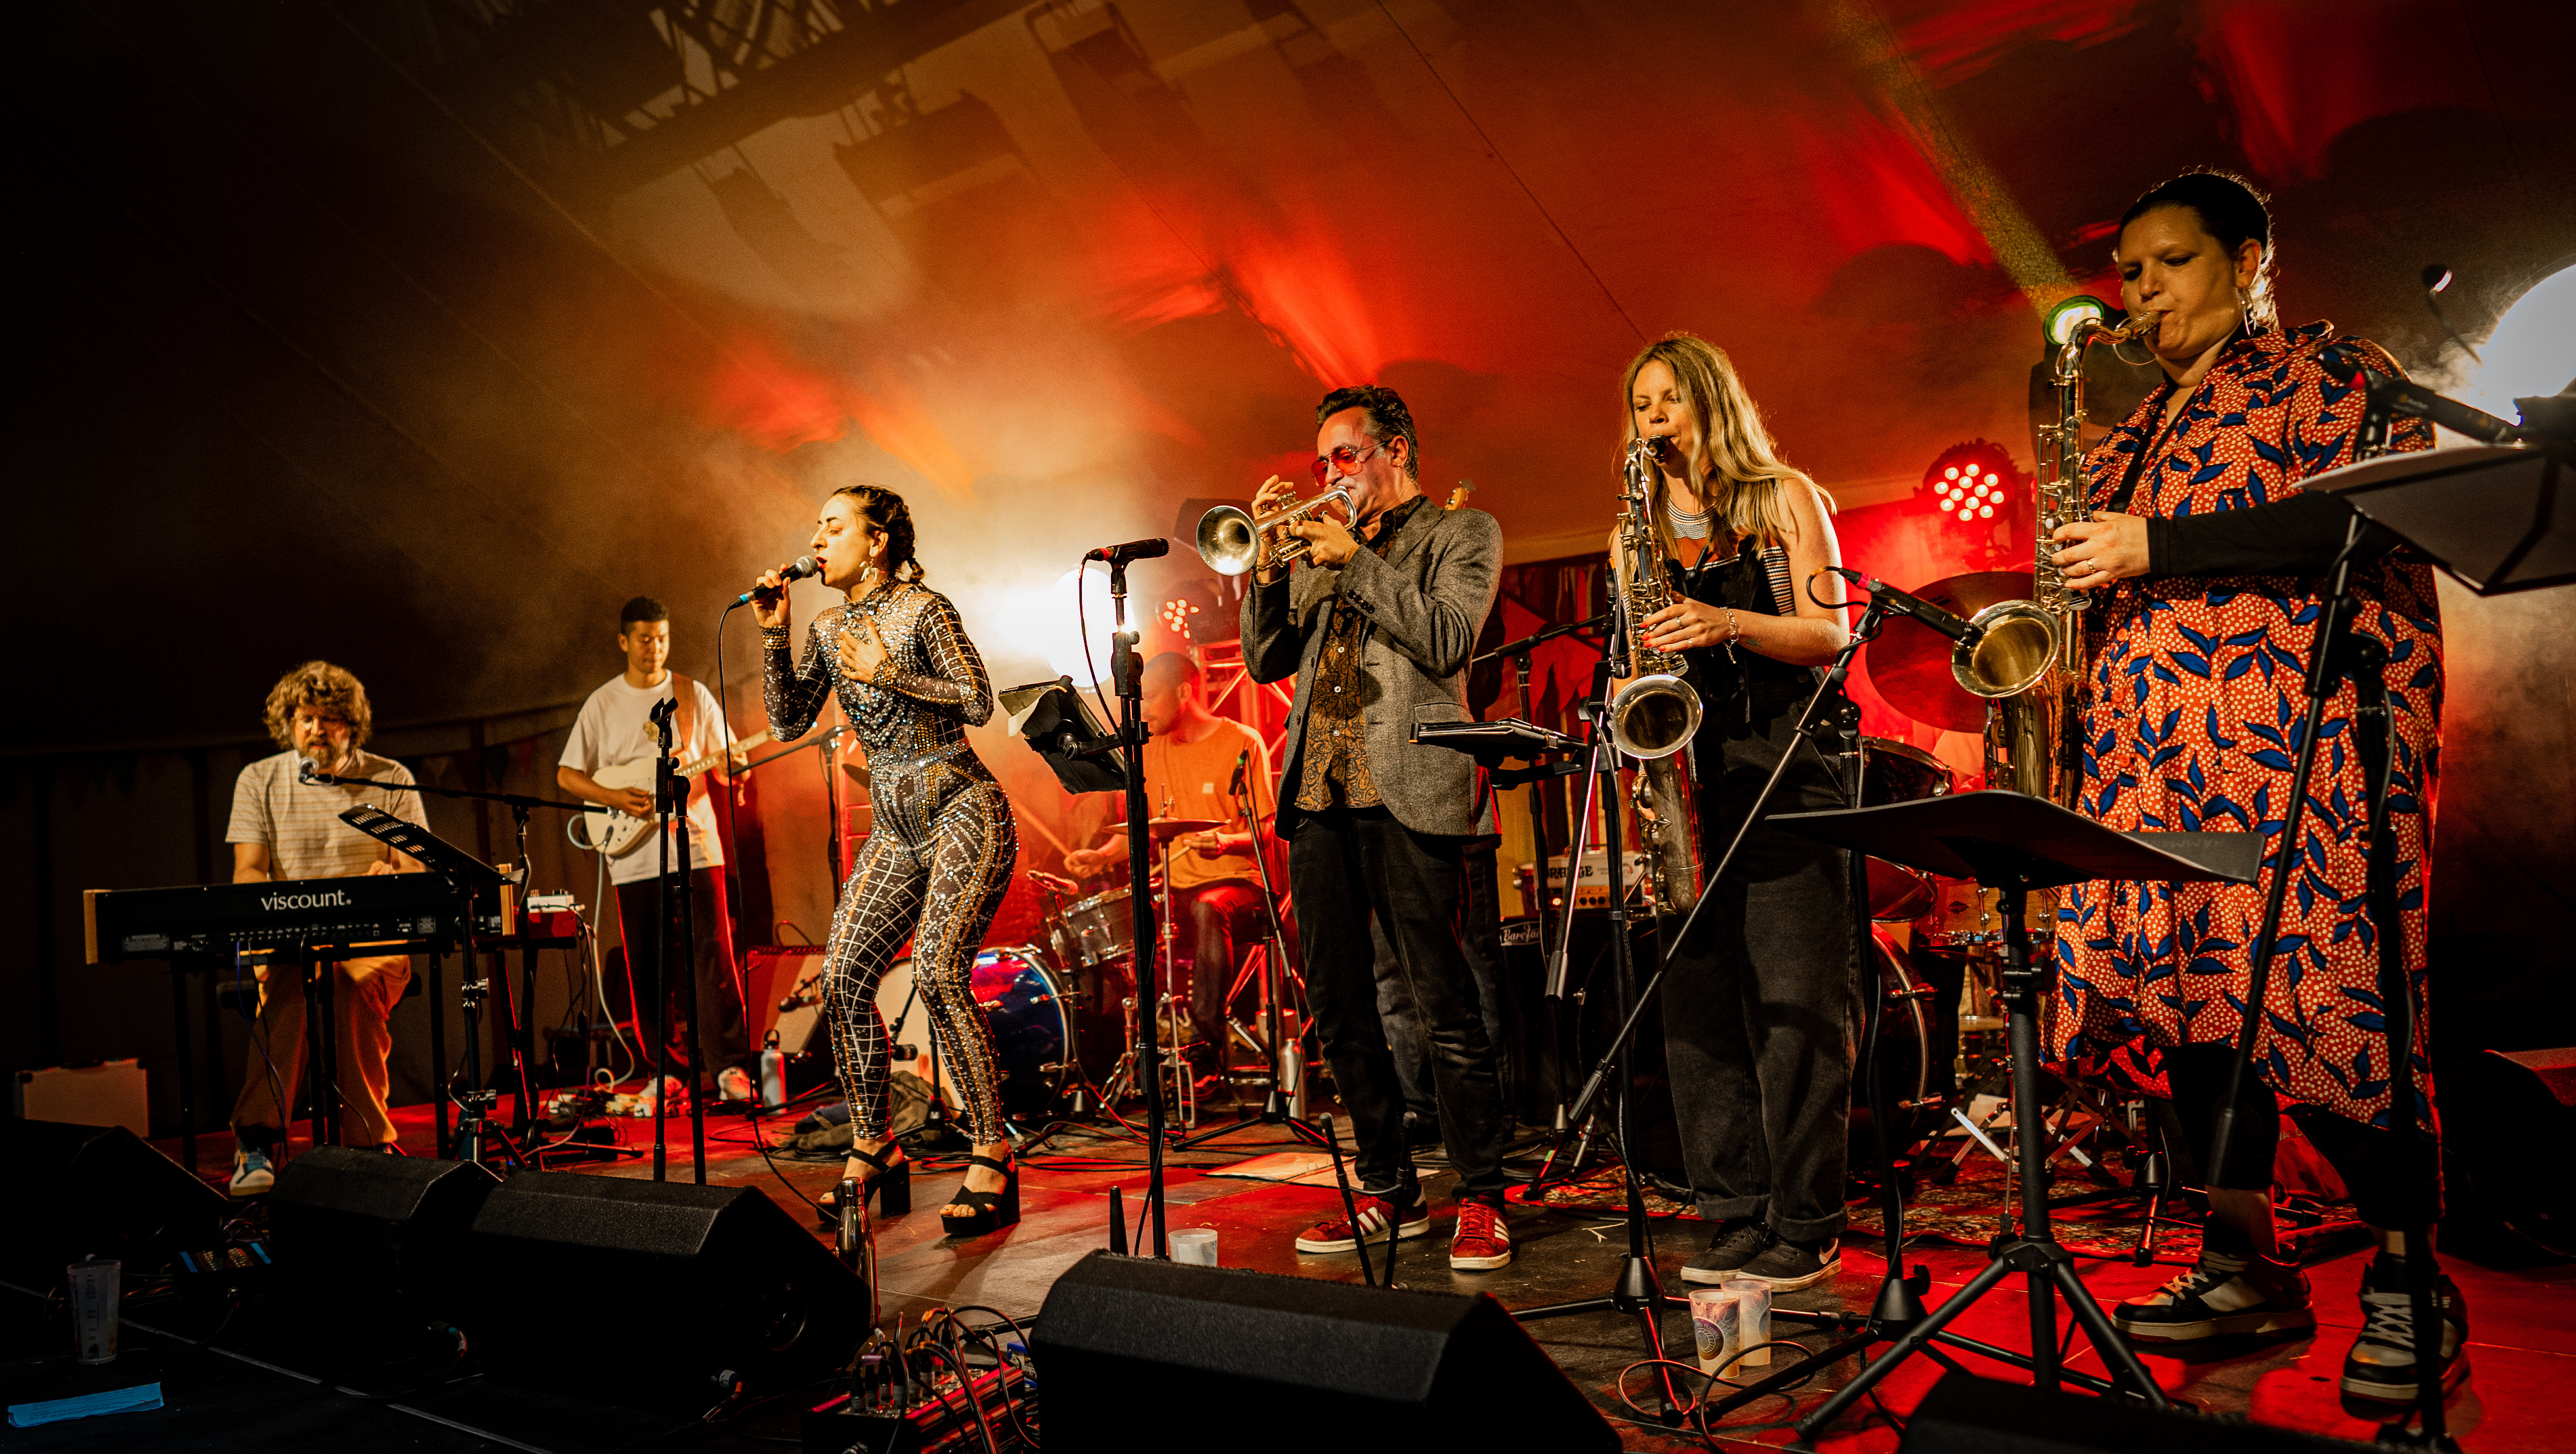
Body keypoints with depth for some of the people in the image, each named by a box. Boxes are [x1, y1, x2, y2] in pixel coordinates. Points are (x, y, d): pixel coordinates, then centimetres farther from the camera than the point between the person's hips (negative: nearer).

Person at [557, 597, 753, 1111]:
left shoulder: (695, 695, 8)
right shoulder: (602, 704, 7)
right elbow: (567, 775, 7)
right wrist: (614, 798, -9)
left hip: (696, 844, -1)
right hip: (635, 857, 1)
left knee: (713, 957, -5)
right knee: (649, 968, 4)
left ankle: (731, 1066, 1)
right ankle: (668, 1070, 13)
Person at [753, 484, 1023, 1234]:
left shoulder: (923, 608, -8)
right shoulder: (828, 629, 12)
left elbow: (978, 702, -14)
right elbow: (788, 722, 9)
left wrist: (887, 674, -17)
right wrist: (773, 636, 0)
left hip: (963, 811, -7)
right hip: (898, 827, 7)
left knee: (938, 972, -20)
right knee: (842, 977, -1)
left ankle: (993, 1160, -13)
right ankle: (873, 1152, 12)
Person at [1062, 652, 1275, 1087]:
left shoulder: (1243, 743, -4)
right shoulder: (1153, 750, 14)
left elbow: (1266, 831, -7)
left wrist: (1226, 842, -27)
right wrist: (1102, 857, -2)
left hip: (1236, 884, -5)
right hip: (1174, 890, 6)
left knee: (1207, 911, -38)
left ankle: (1205, 1047, -34)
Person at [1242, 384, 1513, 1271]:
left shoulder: (1462, 533, 8)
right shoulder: (1317, 548, 22)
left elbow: (1449, 639, -9)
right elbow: (1265, 662, 16)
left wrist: (1355, 561, -8)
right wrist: (1270, 560, 3)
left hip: (1406, 791, -6)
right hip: (1316, 793, 6)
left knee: (1443, 1012, -7)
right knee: (1339, 1008, 7)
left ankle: (1480, 1201, 5)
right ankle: (1388, 1195, 19)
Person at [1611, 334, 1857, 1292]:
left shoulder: (1785, 500, 6)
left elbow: (1831, 636, -3)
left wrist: (1731, 622, -18)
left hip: (1783, 764, -4)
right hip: (1685, 774, 5)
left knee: (1793, 1001, -7)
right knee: (1698, 1001, 1)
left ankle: (1807, 1226, 0)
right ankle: (1737, 1215, 9)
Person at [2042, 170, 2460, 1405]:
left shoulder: (2332, 372, 5)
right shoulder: (2143, 429, 26)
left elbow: (2371, 519, -12)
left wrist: (2156, 547, -13)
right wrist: (2078, 575, 8)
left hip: (2303, 728, -7)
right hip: (2157, 744, 7)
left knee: (2317, 990, -13)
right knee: (2183, 980, 2)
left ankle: (2408, 1289, 1)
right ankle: (2244, 1268, 11)